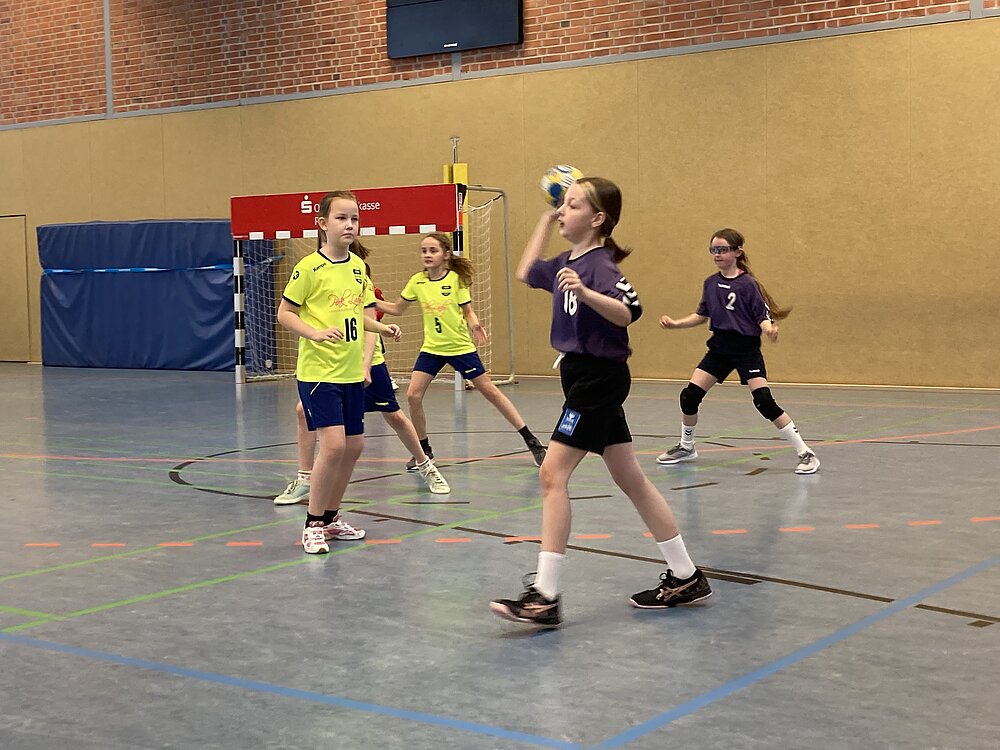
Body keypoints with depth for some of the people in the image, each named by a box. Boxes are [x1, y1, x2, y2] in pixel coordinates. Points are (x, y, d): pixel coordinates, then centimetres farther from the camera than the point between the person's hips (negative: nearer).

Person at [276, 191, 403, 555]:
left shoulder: (358, 266, 8)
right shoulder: (309, 267, -11)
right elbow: (285, 313, -8)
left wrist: (381, 327, 2)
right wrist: (316, 333, -23)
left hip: (352, 372, 7)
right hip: (318, 371, -7)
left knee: (354, 445, 10)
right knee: (333, 444, -15)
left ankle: (331, 517, 28)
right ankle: (313, 524, 2)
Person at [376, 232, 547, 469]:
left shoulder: (456, 279, -10)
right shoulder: (417, 281, -1)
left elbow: (468, 311, -3)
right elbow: (397, 309, 10)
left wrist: (475, 325, -24)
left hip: (461, 347, -3)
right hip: (431, 348, 3)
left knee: (489, 391, 0)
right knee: (413, 395, -9)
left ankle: (531, 441, 9)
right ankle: (424, 450, 10)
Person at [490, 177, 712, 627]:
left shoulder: (600, 264, -15)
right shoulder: (566, 263, 11)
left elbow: (627, 312, -29)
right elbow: (526, 272, 27)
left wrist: (584, 291, -43)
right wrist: (546, 219, 23)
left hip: (598, 378, -10)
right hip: (583, 376, 10)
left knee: (552, 474, -13)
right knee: (631, 480, 13)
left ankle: (544, 597, -12)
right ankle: (685, 578, 21)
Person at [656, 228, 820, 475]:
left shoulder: (748, 284, -12)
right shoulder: (710, 283, 5)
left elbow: (764, 317, -12)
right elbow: (702, 315, 17)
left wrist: (770, 330, -34)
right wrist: (675, 324, 5)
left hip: (746, 349, -6)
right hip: (719, 347, 6)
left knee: (764, 401, -16)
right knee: (689, 396, 2)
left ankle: (805, 453, -7)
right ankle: (686, 447, 27)